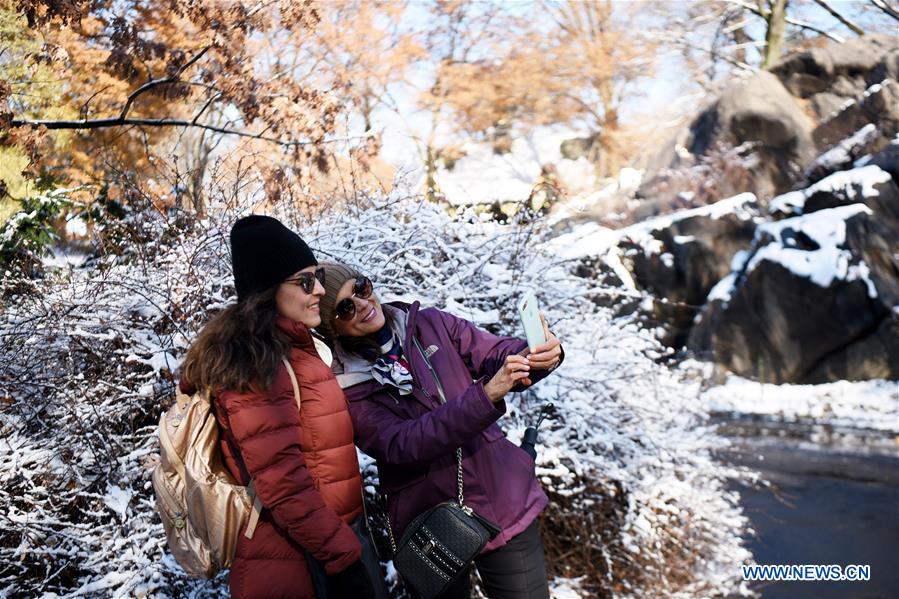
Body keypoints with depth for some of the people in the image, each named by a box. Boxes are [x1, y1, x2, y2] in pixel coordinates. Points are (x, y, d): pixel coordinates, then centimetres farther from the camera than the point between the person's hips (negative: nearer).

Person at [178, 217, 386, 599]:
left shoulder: (293, 348, 10)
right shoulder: (258, 365, -20)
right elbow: (282, 482, -25)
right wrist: (344, 557, -22)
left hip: (328, 537, 9)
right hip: (300, 564, -9)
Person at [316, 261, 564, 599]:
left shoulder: (432, 325, 0)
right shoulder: (347, 391, -9)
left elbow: (497, 353, -4)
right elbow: (403, 445, -22)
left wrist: (539, 354, -28)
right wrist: (485, 396, -32)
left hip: (505, 502, 2)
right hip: (432, 531, -2)